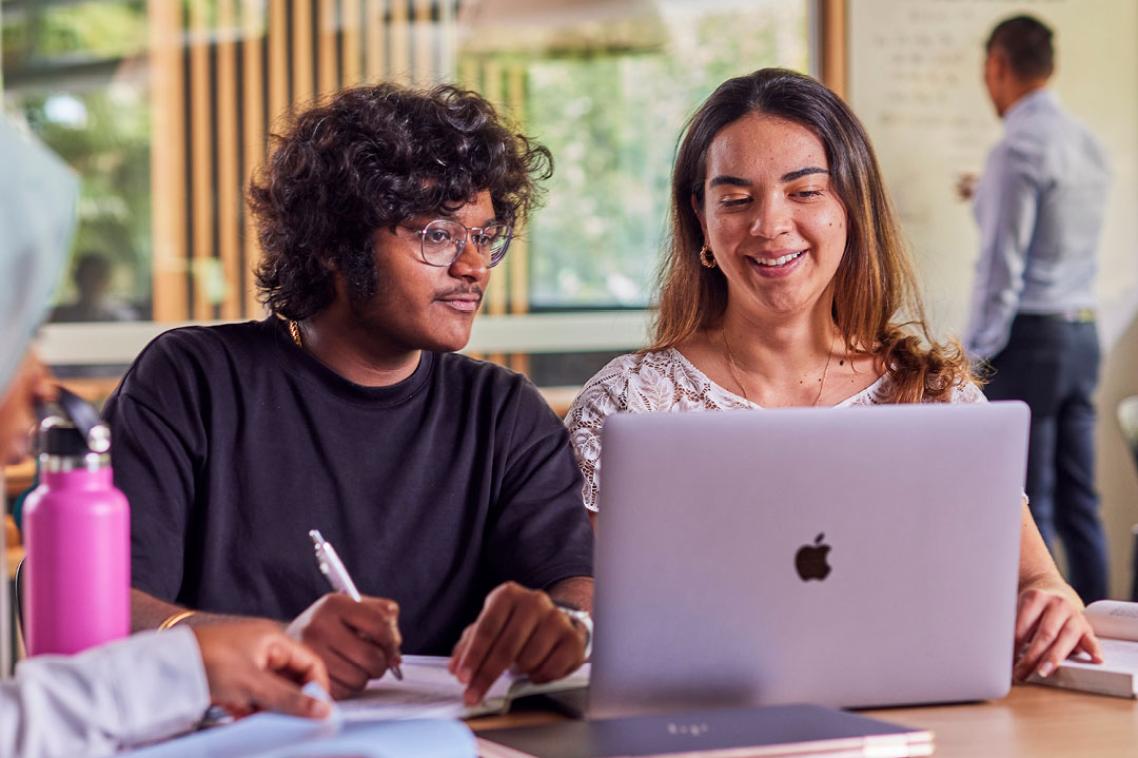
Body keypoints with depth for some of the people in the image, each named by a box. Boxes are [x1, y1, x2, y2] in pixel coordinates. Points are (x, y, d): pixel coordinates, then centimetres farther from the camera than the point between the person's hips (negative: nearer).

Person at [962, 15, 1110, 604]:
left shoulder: (1019, 147, -13)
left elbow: (1002, 263, -15)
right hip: (1083, 332, 8)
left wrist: (977, 353, -11)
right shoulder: (1088, 144, 13)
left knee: (1027, 505, -5)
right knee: (1079, 501, 11)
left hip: (1029, 337, -8)